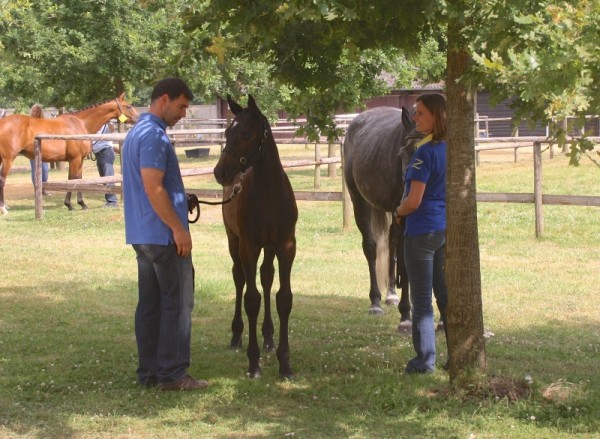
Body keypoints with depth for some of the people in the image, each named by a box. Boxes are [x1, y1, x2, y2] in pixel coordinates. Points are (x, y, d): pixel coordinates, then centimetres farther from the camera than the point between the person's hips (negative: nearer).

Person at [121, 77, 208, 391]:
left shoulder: (135, 133, 16)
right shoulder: (154, 136, -16)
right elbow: (153, 188, -23)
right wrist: (178, 228, -20)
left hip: (141, 234, 10)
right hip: (163, 235, -10)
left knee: (150, 304, 11)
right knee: (178, 303, -4)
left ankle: (149, 372, 14)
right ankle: (172, 374, -3)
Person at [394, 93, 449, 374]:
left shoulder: (425, 153, -18)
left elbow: (414, 201, -22)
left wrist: (399, 212, 0)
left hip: (422, 231, -8)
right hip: (449, 230, 8)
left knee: (422, 301, 2)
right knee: (447, 297, 15)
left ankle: (425, 360, 5)